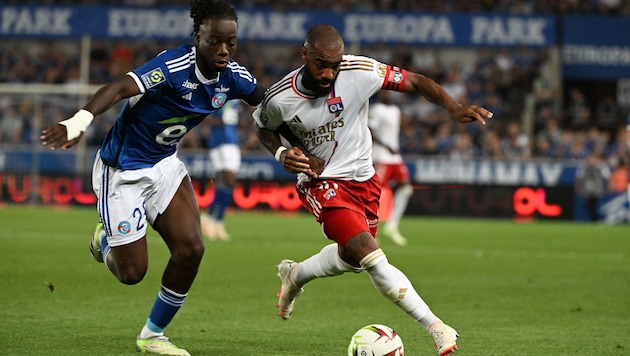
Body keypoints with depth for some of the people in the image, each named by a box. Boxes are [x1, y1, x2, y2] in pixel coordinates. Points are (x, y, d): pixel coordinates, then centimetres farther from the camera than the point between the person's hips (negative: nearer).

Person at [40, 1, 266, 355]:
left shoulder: (232, 76, -8)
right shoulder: (174, 66, -30)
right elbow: (119, 88, -44)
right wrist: (79, 122, -60)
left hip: (165, 163, 7)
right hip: (123, 171, -6)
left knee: (191, 248, -9)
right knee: (132, 272, -1)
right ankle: (106, 237, 37)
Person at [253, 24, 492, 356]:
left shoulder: (360, 72, -21)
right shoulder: (280, 99, -19)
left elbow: (415, 82, -13)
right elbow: (263, 127, 4)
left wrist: (455, 108, -27)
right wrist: (281, 152, -16)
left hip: (363, 178, 4)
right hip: (321, 183, -4)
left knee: (352, 258, 20)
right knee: (371, 257, -22)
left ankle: (294, 275, 50)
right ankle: (436, 328, -14)